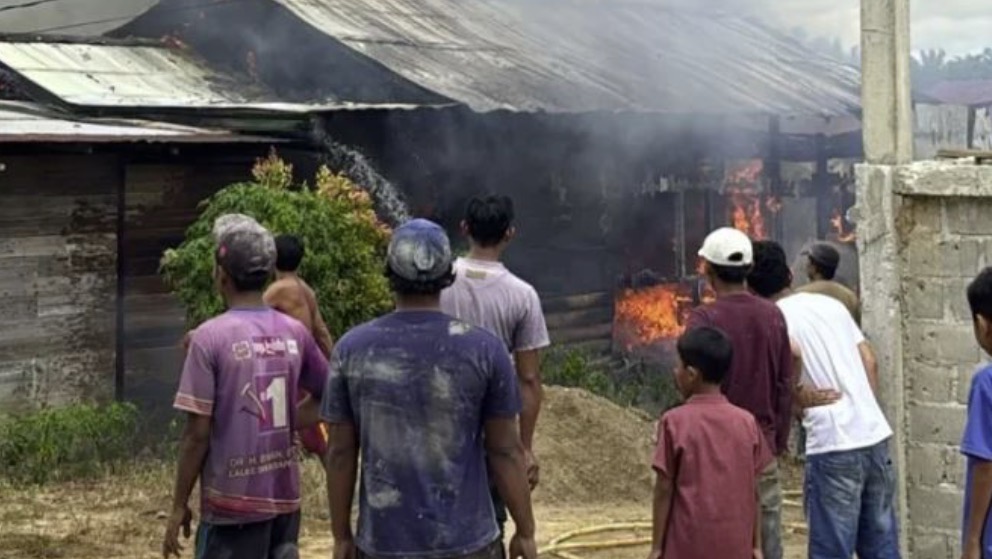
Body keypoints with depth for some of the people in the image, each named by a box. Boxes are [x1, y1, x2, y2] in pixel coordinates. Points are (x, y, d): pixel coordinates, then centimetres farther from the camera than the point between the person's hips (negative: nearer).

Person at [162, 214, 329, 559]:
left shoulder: (210, 337, -13)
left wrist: (179, 505, -4)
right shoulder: (295, 333, 3)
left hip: (232, 504, -5)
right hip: (284, 498, 5)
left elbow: (198, 433, -12)